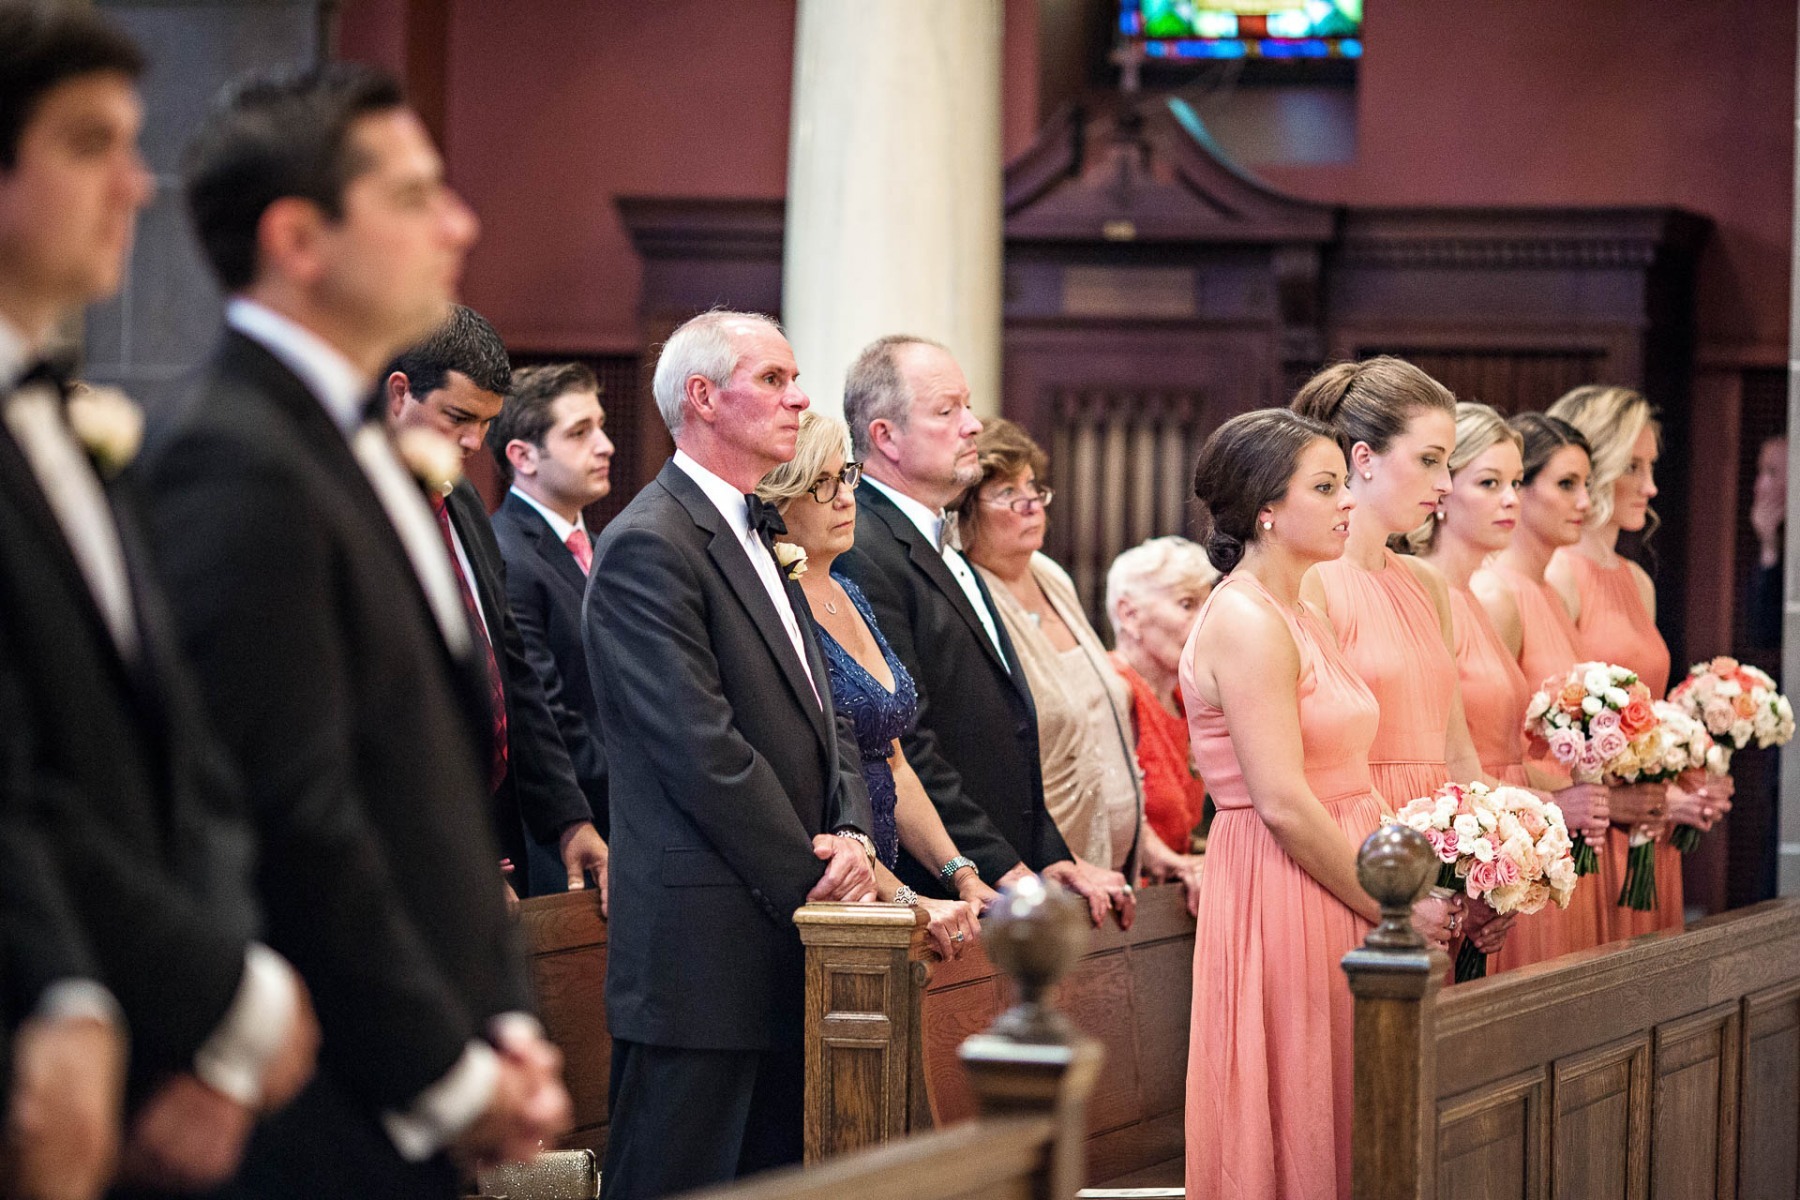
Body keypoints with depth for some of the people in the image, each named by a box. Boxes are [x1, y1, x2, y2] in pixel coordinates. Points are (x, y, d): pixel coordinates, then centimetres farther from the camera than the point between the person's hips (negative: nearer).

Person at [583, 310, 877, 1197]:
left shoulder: (758, 537, 20)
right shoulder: (648, 545, -11)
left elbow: (820, 716, 20)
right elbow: (701, 744, -17)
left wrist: (851, 836, 1)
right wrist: (809, 873, -12)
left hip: (785, 944, 9)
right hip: (703, 949, -9)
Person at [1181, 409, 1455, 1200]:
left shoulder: (1299, 619, 15)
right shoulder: (1245, 622, -14)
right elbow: (1284, 805, -20)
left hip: (1339, 890, 9)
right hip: (1279, 897, -9)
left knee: (1331, 1125, 11)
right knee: (1288, 1136, -4)